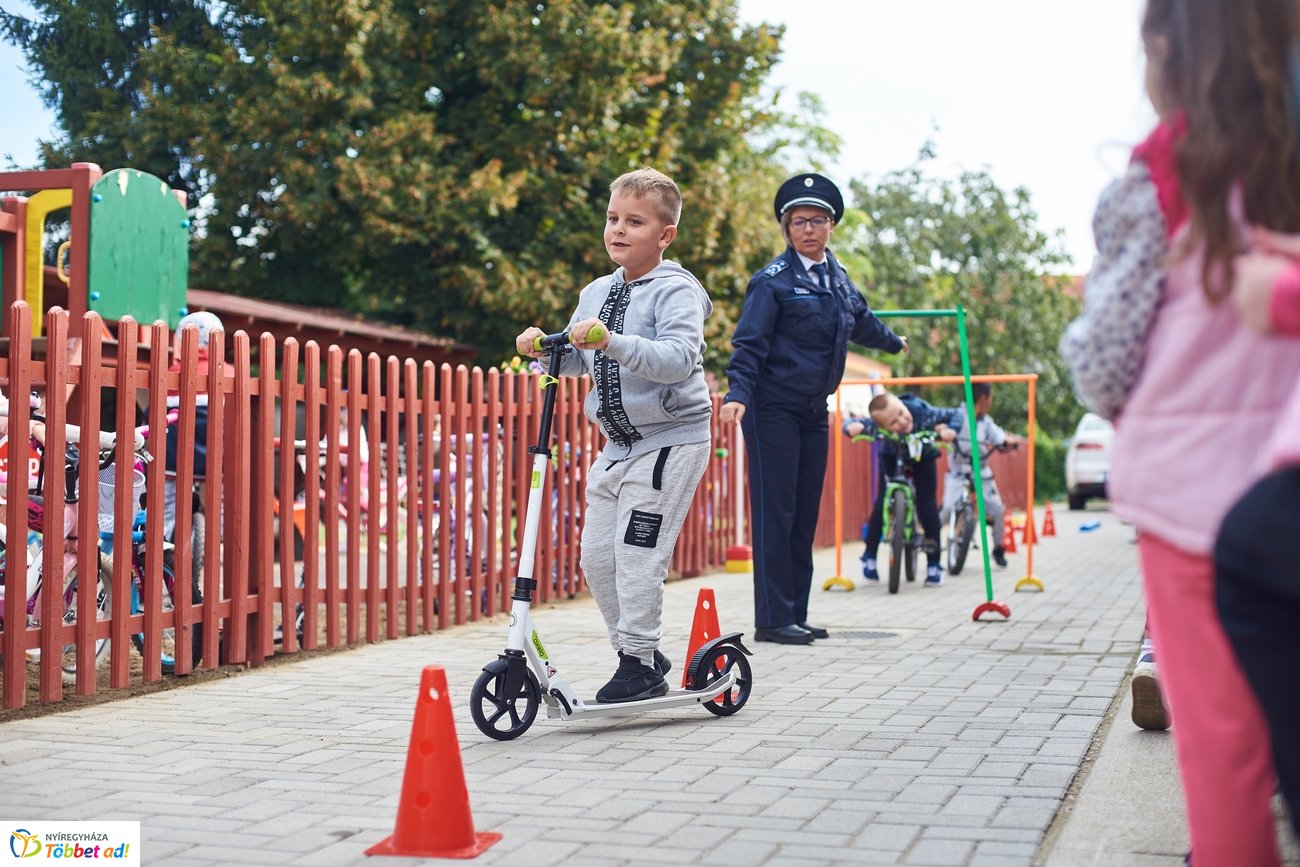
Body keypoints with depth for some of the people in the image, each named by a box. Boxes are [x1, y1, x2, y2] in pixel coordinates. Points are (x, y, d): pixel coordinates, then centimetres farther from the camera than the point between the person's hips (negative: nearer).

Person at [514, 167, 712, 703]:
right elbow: (574, 362, 18)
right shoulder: (598, 293, 11)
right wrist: (543, 348, -4)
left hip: (670, 440, -8)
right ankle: (639, 653, 21)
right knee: (597, 554, 8)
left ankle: (639, 664, 3)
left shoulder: (676, 291, -12)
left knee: (637, 554, -10)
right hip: (618, 444, 8)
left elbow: (679, 360, -28)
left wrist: (612, 342, -39)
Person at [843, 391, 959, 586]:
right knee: (882, 503, -14)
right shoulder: (877, 424, -39)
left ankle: (934, 565, -2)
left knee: (927, 506, -12)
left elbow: (957, 413, -30)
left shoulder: (923, 413, -39)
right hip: (892, 459, 0)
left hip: (923, 458, 0)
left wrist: (950, 430, -51)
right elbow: (852, 424, -31)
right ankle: (869, 556, 5)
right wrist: (852, 427, -55)